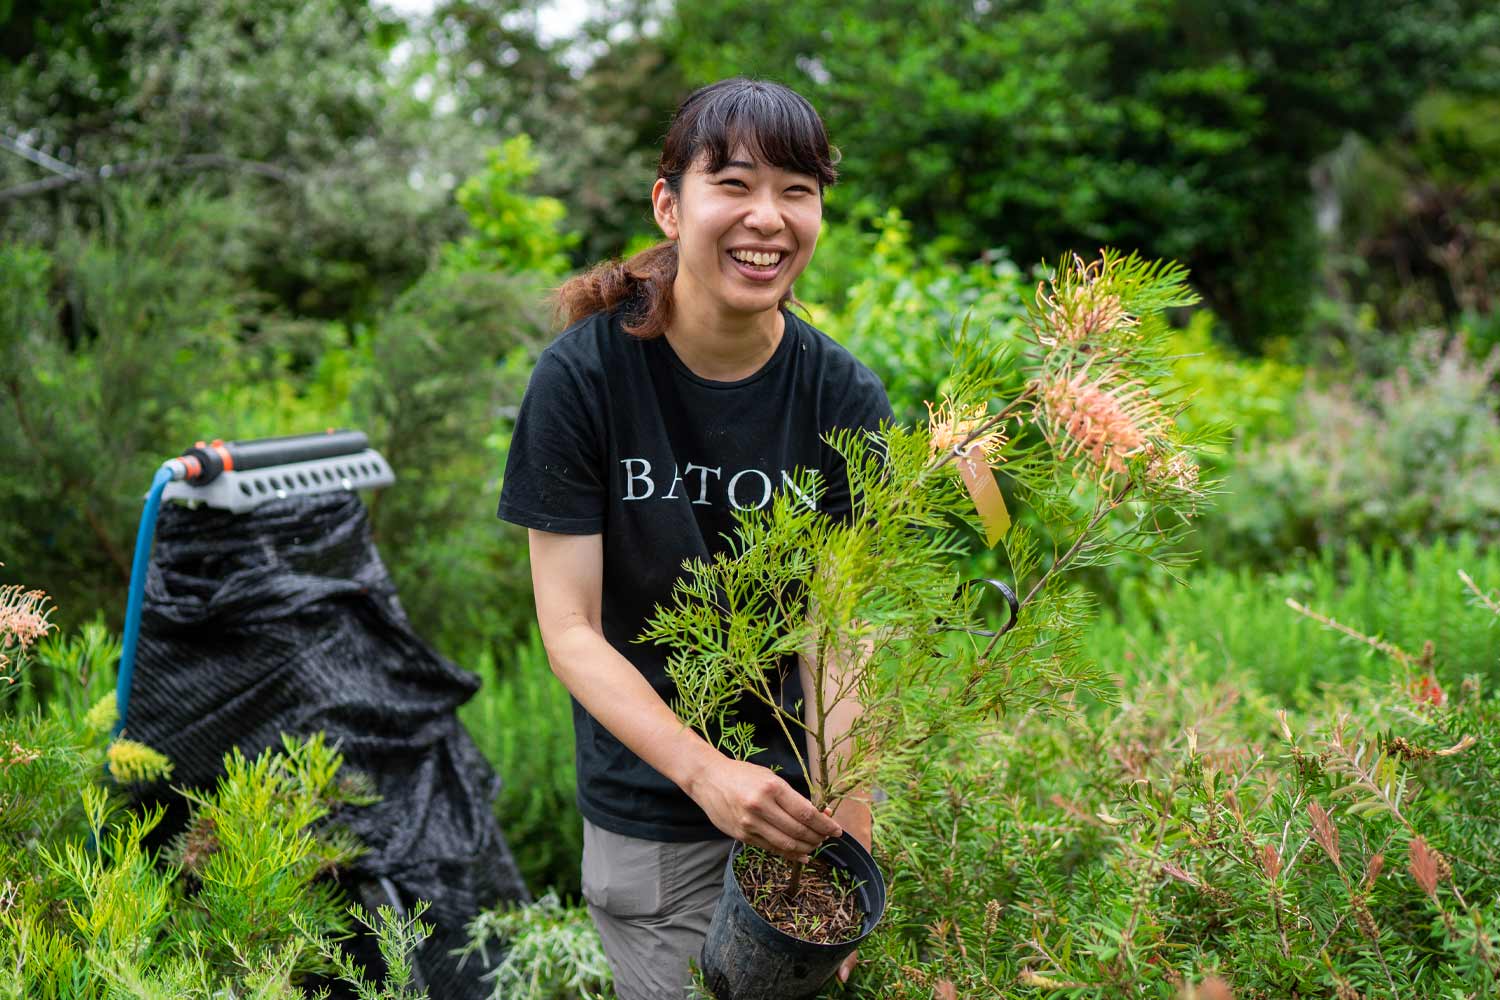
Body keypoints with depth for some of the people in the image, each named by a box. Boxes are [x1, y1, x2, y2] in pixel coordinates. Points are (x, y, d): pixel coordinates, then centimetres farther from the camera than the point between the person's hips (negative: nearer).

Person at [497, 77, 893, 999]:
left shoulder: (844, 399, -9)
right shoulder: (582, 377, -15)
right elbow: (570, 628, -16)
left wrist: (851, 835, -20)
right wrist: (704, 772, -28)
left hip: (791, 788, 2)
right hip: (649, 813, -2)